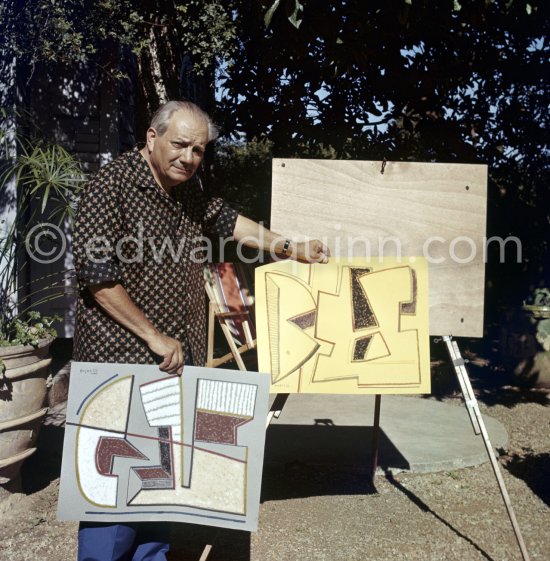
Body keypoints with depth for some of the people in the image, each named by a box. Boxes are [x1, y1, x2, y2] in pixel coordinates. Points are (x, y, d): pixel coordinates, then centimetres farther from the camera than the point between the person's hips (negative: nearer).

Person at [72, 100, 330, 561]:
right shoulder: (112, 185, -13)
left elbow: (228, 221, 25)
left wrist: (293, 248, 25)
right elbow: (97, 275, -17)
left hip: (177, 358, 7)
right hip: (121, 360, -7)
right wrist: (154, 337, -14)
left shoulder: (189, 190, 10)